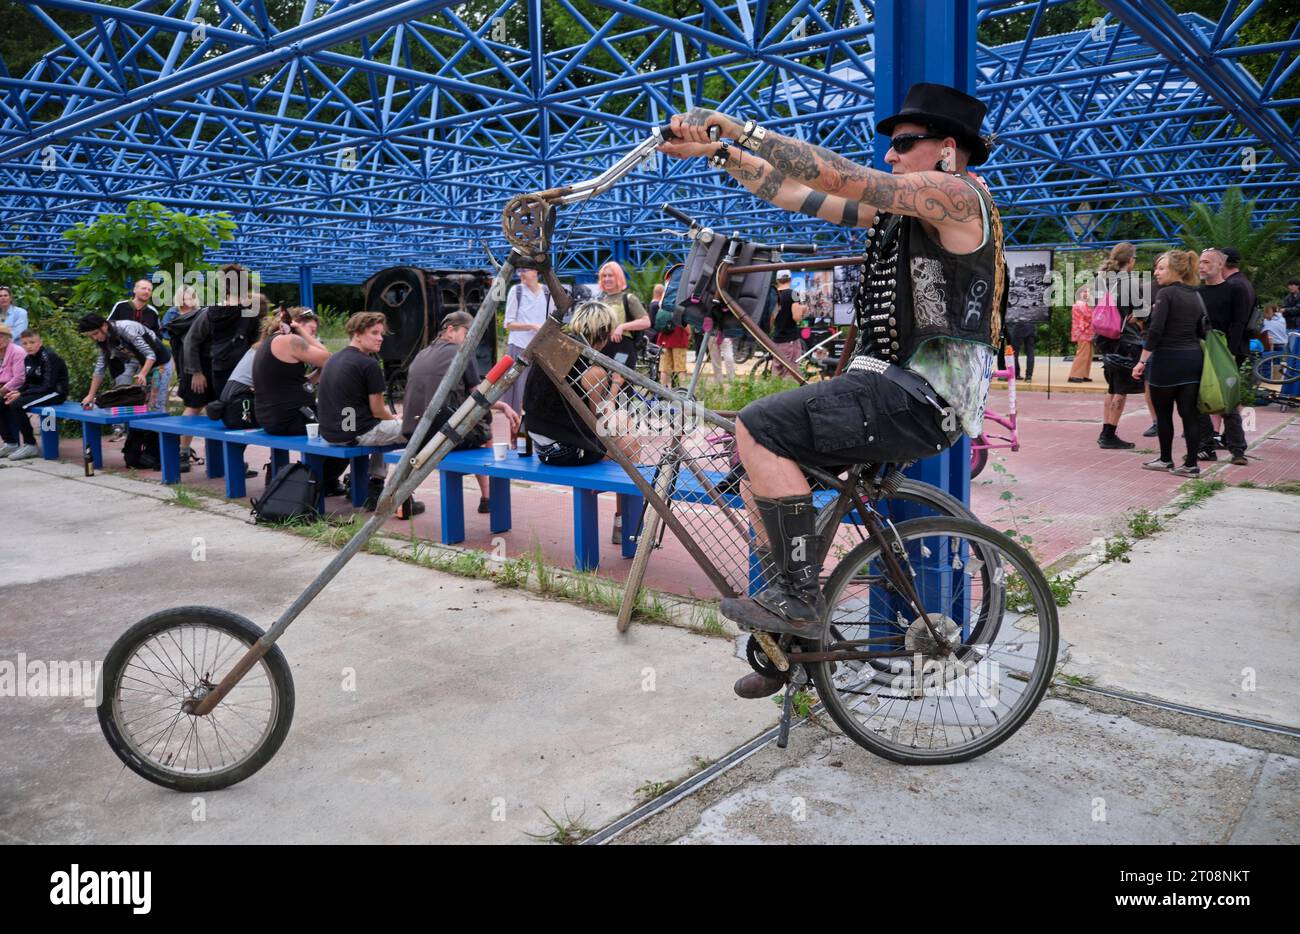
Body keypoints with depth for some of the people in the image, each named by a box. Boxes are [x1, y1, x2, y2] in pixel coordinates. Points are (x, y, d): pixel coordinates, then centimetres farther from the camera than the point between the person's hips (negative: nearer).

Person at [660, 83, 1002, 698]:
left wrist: (733, 126, -15)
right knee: (764, 461, 6)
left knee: (760, 429, -21)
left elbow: (837, 175, -18)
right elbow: (798, 195, 15)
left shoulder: (957, 196, -9)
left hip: (919, 399, -9)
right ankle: (790, 644, 15)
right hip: (885, 383, 9)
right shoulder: (896, 207, 18)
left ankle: (800, 601, -11)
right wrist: (718, 152, 7)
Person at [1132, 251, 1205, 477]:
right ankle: (1191, 464, 4)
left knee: (1163, 413, 8)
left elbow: (1155, 330, -17)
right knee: (1189, 412, 4)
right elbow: (1201, 331, 13)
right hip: (1193, 358, 6)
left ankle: (1166, 460, 17)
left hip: (1167, 359, -6)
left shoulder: (1166, 293, -10)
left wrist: (1142, 361, -15)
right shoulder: (1195, 296, 12)